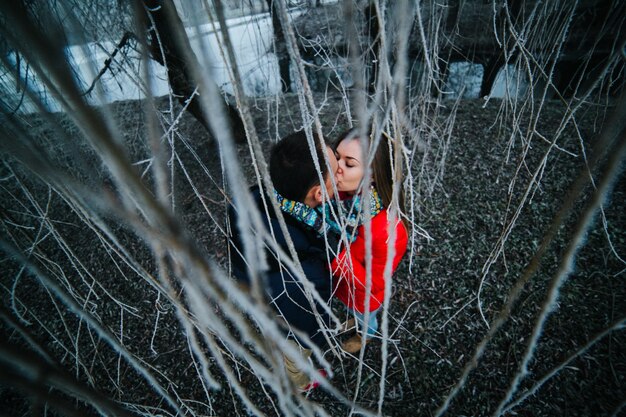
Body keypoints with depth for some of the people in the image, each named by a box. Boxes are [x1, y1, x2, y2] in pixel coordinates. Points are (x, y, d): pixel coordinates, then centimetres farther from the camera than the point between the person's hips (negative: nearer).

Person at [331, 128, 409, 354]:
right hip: (341, 282, 4)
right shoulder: (342, 193, -27)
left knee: (366, 318, 33)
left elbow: (373, 286, -28)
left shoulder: (388, 231, -42)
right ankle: (356, 320, 71)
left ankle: (367, 334, 66)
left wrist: (337, 252, -42)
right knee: (353, 311, 38)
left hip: (364, 294, -4)